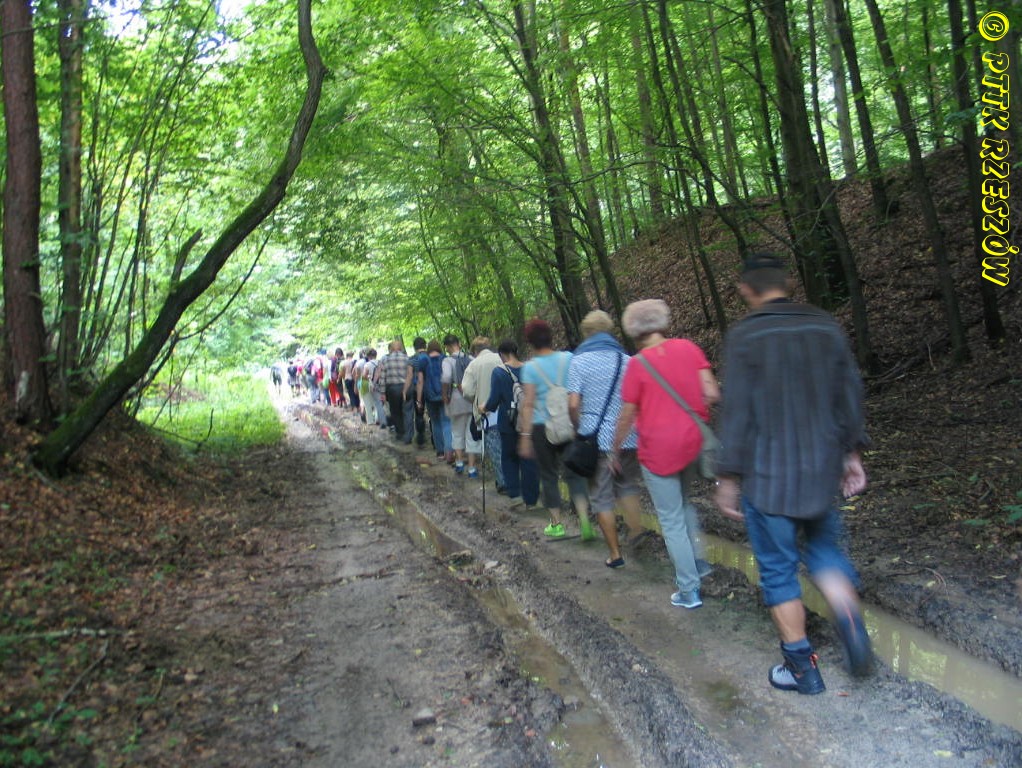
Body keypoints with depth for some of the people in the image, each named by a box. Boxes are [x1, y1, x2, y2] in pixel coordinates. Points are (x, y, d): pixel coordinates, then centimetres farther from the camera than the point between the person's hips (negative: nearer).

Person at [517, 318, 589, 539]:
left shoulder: (531, 367, -8)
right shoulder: (568, 359, -1)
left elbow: (528, 404, -10)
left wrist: (525, 436, -7)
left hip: (541, 427, -2)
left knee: (548, 475, 12)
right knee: (573, 472, 9)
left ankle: (556, 523, 18)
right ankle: (584, 519, -8)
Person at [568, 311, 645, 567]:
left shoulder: (579, 360, -4)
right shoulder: (626, 360, 4)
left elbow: (573, 404, -10)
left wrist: (579, 429, 6)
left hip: (596, 438, -3)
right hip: (627, 437, 3)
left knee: (602, 497, 8)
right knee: (628, 486, 23)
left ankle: (615, 553, 13)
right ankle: (636, 531, 10)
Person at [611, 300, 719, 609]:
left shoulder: (638, 363, -11)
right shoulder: (688, 348, -1)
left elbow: (627, 416, -7)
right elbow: (712, 394, -5)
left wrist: (615, 450, 7)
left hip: (659, 450, -5)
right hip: (693, 443, 5)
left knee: (672, 521, 6)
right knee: (684, 502, 28)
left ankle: (689, 590, 14)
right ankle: (697, 560, 27)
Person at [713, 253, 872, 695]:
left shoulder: (744, 338, -11)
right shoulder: (826, 328, 3)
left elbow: (737, 412, -13)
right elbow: (849, 394, 7)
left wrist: (729, 478, -7)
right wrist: (852, 452, 17)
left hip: (768, 475, -4)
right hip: (823, 468, 5)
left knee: (777, 570, 9)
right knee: (823, 546, 24)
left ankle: (802, 667, 18)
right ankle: (850, 620, 0)